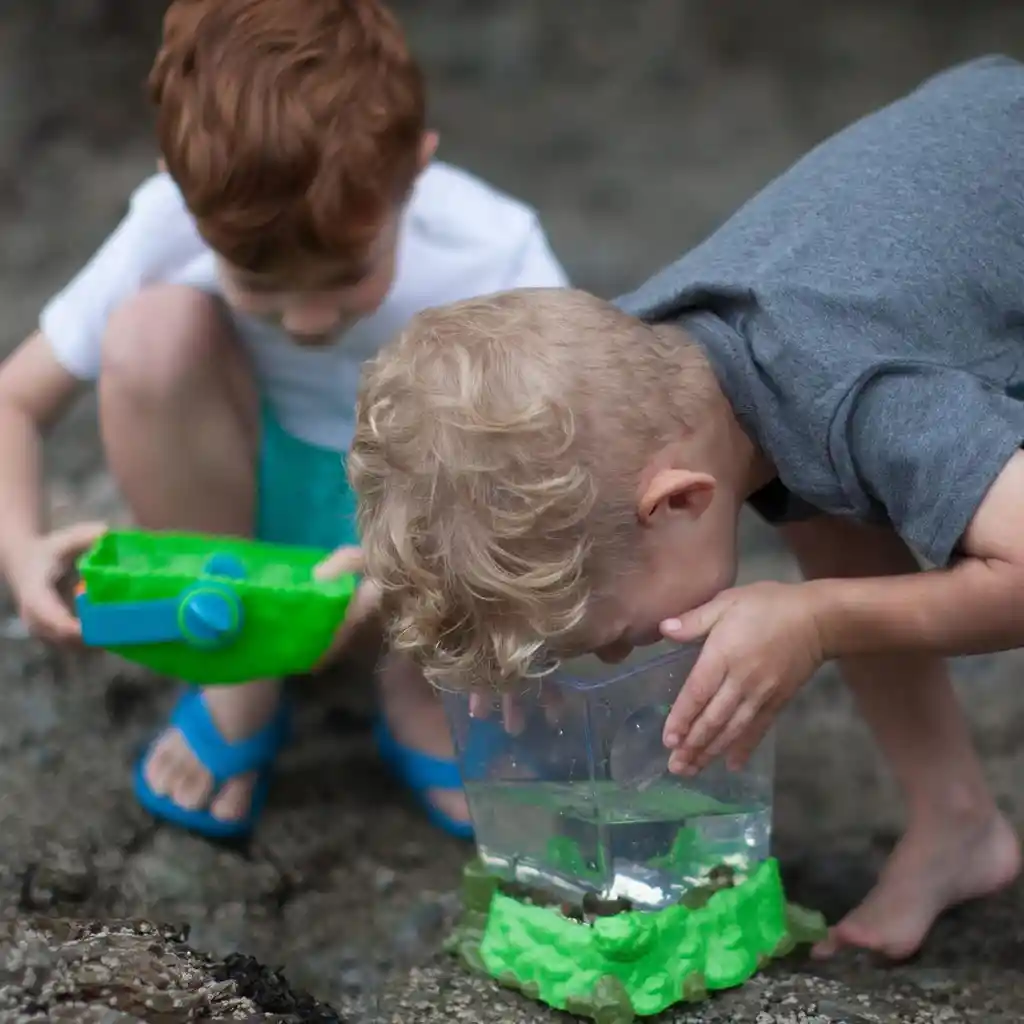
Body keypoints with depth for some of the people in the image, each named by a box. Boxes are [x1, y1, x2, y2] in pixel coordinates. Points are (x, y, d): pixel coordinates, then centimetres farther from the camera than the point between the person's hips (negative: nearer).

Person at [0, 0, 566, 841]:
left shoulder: (492, 259, -29)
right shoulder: (170, 232, -25)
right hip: (261, 510, 1)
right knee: (152, 332, -30)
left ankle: (419, 692, 1)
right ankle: (238, 680, -8)